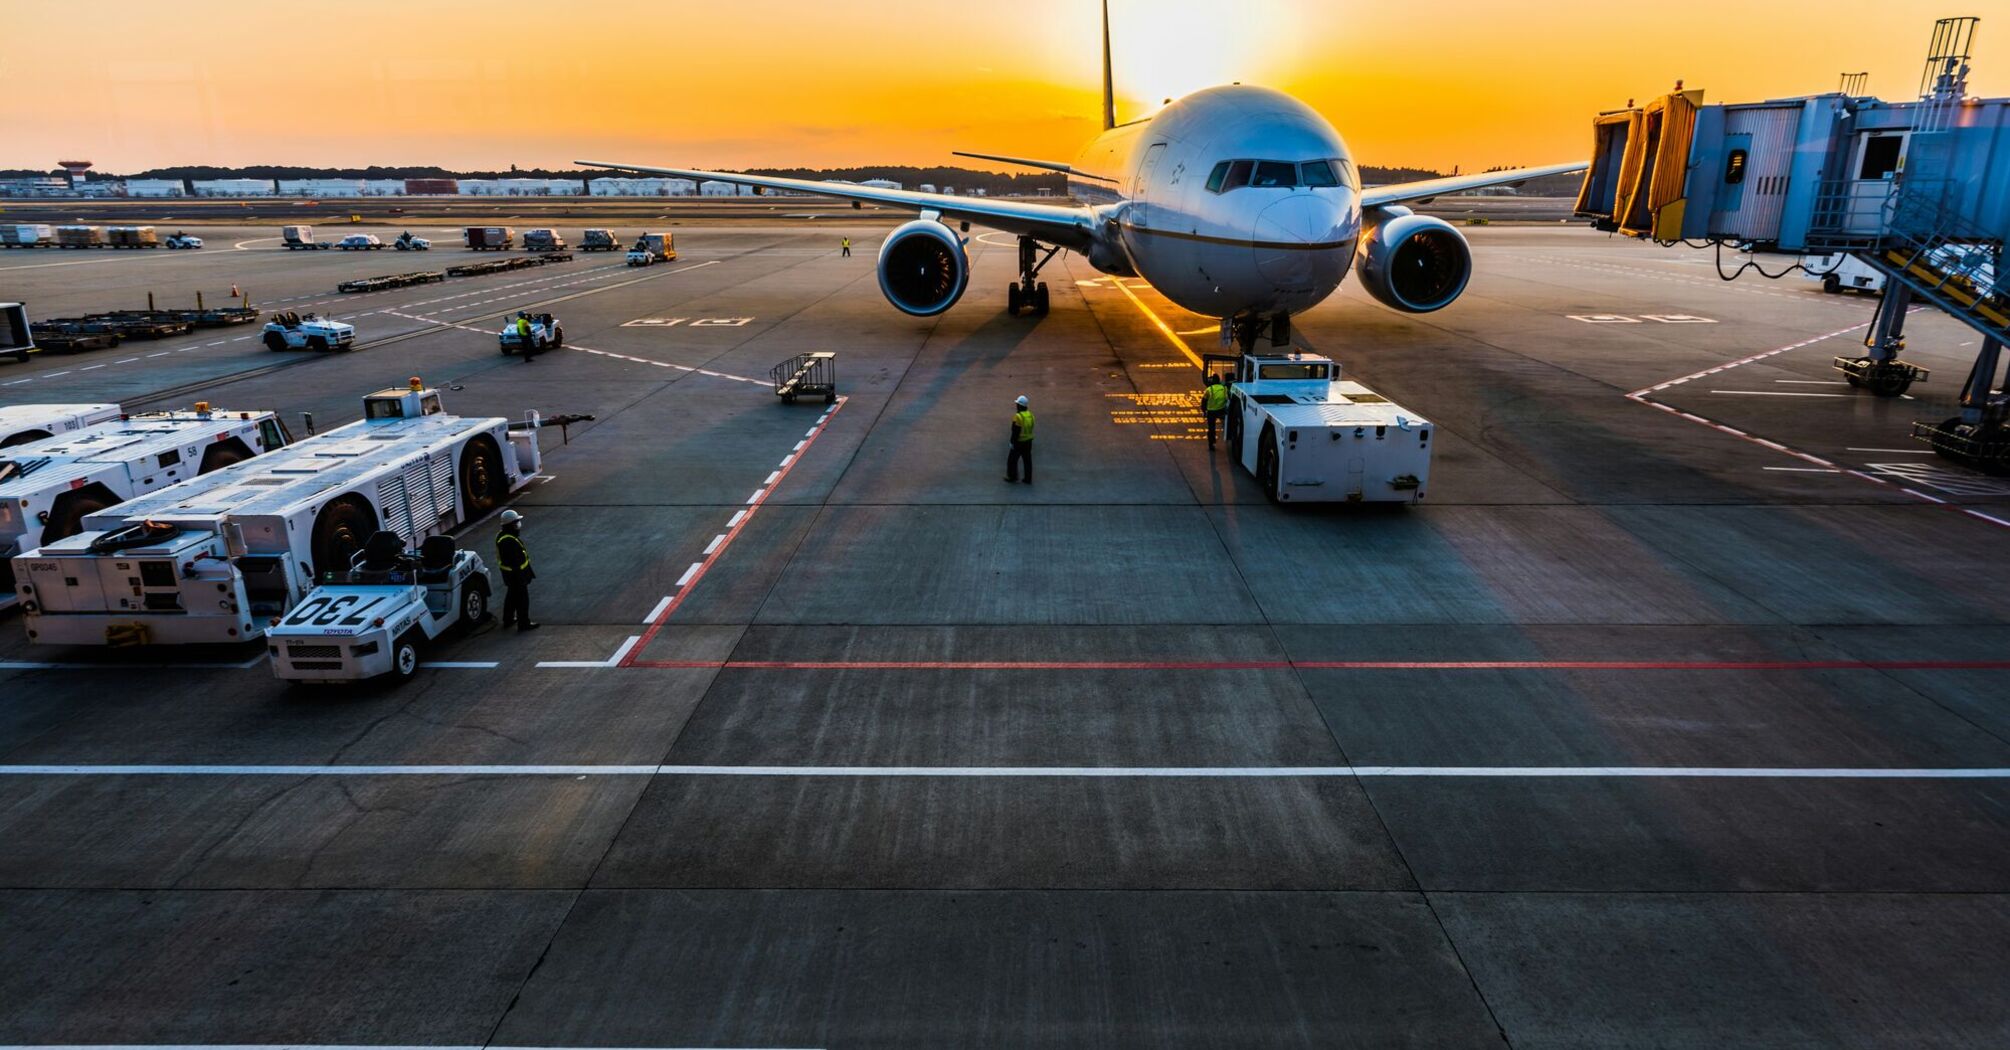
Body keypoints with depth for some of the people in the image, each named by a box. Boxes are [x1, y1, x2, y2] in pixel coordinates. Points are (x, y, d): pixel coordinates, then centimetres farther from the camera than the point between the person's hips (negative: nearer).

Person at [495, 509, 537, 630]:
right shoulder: (510, 541, -31)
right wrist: (520, 577, -22)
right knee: (522, 598, 3)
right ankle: (524, 623, 13)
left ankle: (508, 619, 37)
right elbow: (515, 562, -28)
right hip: (515, 574, -10)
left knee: (512, 596, 24)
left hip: (509, 572, 10)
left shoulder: (502, 535, 2)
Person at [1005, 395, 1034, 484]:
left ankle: (1012, 476, 17)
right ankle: (1028, 479, 15)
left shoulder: (1018, 416, -21)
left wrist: (1012, 442, -14)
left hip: (1019, 442, -7)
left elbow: (1015, 431, -21)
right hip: (1028, 441, 8)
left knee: (1012, 459, 9)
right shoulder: (1030, 415, 3)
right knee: (1027, 460, 11)